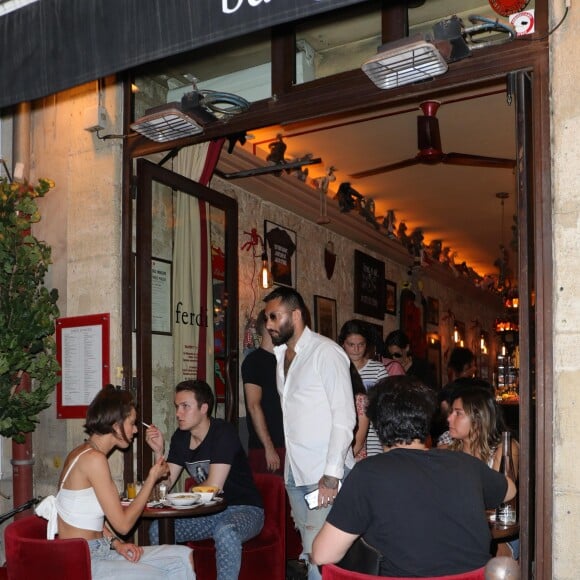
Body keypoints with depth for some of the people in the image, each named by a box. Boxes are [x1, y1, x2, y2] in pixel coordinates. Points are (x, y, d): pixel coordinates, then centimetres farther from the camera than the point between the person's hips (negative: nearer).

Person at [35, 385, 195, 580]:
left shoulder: (85, 453, 11)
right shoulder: (94, 459, -19)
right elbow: (123, 524, -16)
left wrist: (116, 543, -1)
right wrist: (152, 478, -6)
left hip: (98, 552, 9)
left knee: (183, 557, 0)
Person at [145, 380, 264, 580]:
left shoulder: (224, 433, -19)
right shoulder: (180, 437, 2)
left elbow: (213, 487, -24)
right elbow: (165, 485, 2)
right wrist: (159, 451, -13)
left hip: (244, 510, -7)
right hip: (209, 513, 7)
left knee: (225, 531, -38)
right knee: (157, 529, -7)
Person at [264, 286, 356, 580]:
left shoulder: (325, 352, -9)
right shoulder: (281, 356, 14)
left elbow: (344, 416, -13)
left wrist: (331, 476, -18)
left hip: (324, 472, -7)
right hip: (295, 471, 7)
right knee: (309, 551, 11)